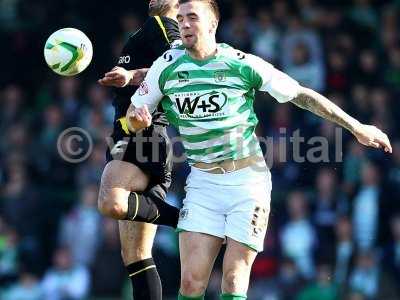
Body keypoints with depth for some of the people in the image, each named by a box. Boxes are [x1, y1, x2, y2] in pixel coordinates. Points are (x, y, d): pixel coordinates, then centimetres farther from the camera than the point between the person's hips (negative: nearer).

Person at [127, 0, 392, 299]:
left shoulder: (243, 64, -8)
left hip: (248, 180, -2)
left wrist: (357, 127, -3)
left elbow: (302, 95, -2)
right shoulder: (168, 65, 0)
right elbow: (133, 119, 10)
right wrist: (138, 117, -15)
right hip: (203, 182, 2)